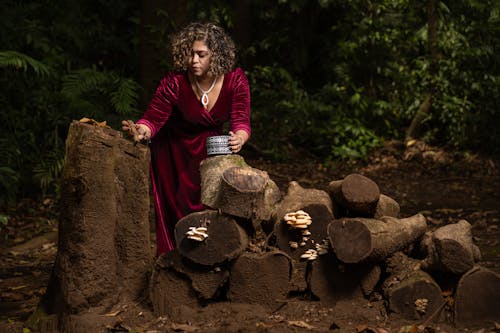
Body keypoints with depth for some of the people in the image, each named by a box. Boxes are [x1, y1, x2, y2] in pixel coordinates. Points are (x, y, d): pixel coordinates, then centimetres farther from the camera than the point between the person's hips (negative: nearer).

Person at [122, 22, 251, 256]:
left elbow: (241, 121, -23)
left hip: (210, 149, 2)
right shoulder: (175, 82, -25)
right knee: (176, 210, -1)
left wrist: (239, 138, -47)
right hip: (174, 150, -2)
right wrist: (141, 130, -49)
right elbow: (153, 118, -26)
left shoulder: (235, 80, -19)